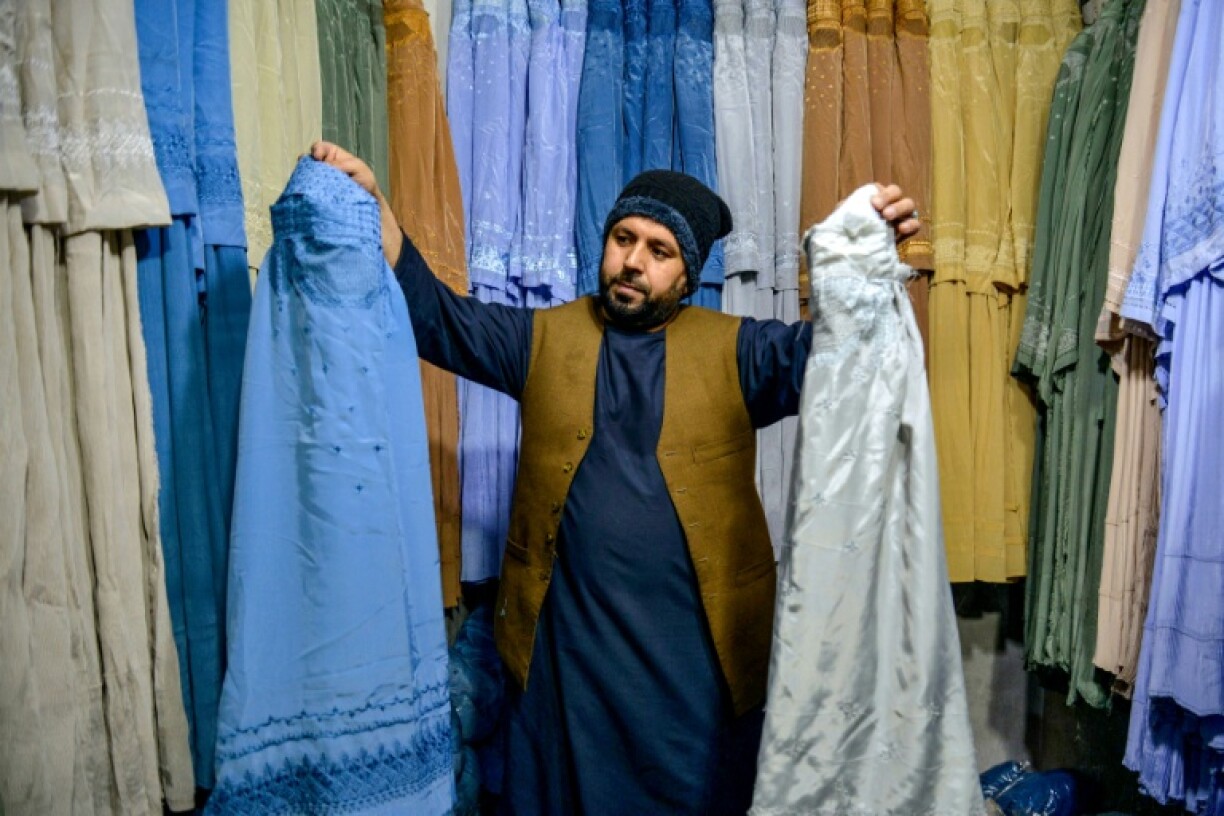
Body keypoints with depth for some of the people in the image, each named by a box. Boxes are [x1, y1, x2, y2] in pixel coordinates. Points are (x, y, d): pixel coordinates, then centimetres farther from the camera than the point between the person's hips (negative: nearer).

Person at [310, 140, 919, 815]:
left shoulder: (733, 350, 0)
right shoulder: (543, 338, 4)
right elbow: (433, 313, 0)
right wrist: (372, 204, -11)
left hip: (698, 648, -1)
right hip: (564, 643, 2)